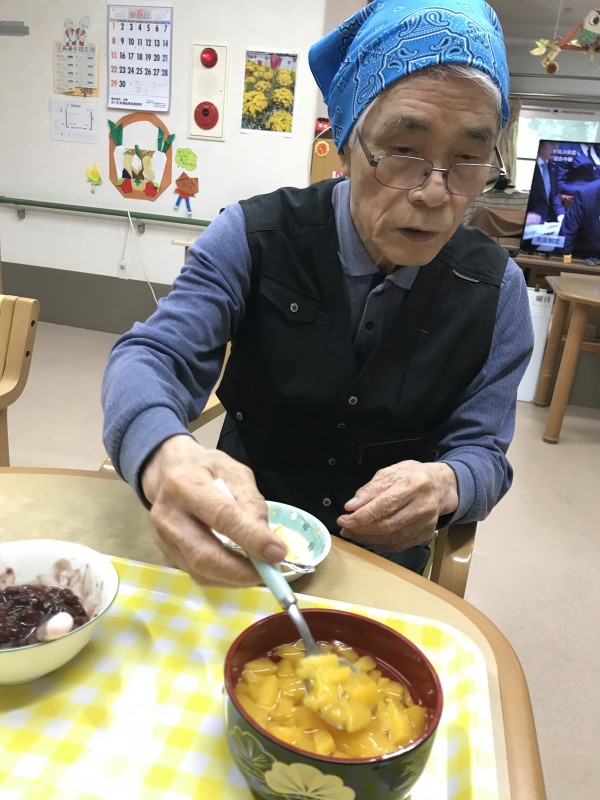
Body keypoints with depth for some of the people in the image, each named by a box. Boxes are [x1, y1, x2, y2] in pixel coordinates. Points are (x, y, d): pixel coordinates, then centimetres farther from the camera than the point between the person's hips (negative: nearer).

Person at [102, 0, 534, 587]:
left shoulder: (496, 290, -7)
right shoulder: (252, 237, -13)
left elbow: (482, 451, -4)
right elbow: (150, 356, -20)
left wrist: (442, 486, -29)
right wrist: (165, 454, -44)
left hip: (384, 559, 3)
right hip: (240, 541, -2)